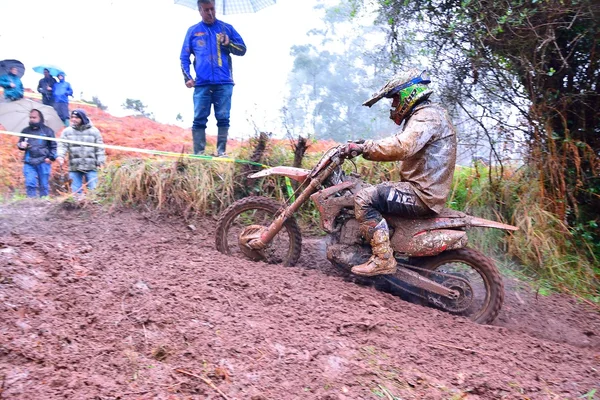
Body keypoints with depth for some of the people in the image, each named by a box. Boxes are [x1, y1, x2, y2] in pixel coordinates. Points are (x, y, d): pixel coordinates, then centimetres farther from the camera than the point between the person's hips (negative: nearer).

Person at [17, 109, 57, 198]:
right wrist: (21, 145, -1)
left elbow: (53, 146, 4)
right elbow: (19, 143, 23)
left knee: (43, 185, 4)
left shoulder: (47, 131, 4)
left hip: (43, 162, -2)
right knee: (30, 184, -5)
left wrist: (51, 157, -6)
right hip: (29, 162, 2)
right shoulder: (25, 131, 13)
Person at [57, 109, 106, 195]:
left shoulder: (94, 131, 4)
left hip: (91, 167, -1)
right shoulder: (67, 131, 7)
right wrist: (60, 155, -18)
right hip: (74, 167, 2)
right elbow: (62, 145, 2)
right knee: (76, 191, 5)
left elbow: (99, 148, 5)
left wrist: (100, 161, -3)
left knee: (93, 190, -1)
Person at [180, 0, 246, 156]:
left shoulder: (227, 28, 11)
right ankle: (198, 153, -1)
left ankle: (221, 151, 3)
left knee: (223, 118, -2)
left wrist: (228, 44, -8)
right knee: (199, 119, -4)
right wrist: (187, 77, 0)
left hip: (224, 83, 0)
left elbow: (242, 49, 10)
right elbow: (184, 57, 13)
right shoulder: (193, 31, 12)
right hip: (202, 84, 0)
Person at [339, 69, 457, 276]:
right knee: (374, 192, 22)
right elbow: (399, 144, 21)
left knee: (364, 198, -19)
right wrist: (363, 148, 11)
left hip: (422, 194, -11)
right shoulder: (424, 116, 21)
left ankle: (383, 259, -18)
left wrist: (363, 147, -24)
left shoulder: (428, 116, -14)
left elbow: (401, 147, -32)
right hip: (421, 189, 11)